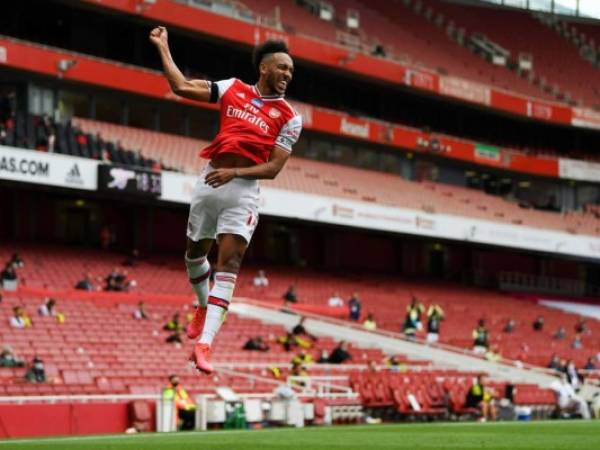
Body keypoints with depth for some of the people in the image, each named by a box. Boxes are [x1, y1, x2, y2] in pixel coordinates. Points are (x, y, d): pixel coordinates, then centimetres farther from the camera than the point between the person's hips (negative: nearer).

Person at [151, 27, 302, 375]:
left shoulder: (289, 118, 1)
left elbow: (273, 168, -4)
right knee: (195, 253, 17)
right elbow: (182, 87, 8)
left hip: (244, 190, -3)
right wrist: (163, 47, 10)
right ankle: (205, 307, 46)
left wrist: (235, 172, -17)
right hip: (210, 182, 3)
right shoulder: (233, 89, 7)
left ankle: (205, 343, -20)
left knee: (229, 264, -14)